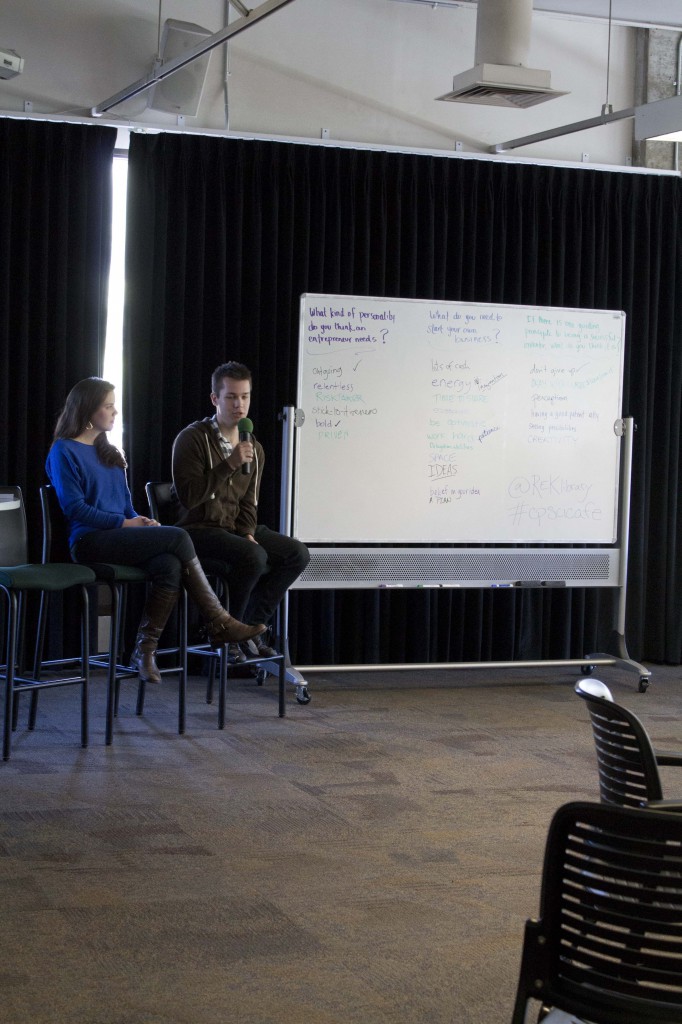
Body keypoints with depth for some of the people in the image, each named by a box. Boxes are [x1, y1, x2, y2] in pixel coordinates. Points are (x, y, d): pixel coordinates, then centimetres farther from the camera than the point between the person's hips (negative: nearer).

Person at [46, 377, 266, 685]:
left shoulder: (108, 452, 24)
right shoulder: (64, 452, 0)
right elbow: (74, 507, -10)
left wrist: (141, 521, 1)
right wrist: (124, 523, -15)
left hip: (118, 535, 7)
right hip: (88, 541, -7)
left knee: (170, 566, -29)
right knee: (177, 536, -25)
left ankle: (145, 650, -25)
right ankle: (218, 623, -19)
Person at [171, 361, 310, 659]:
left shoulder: (254, 449, 13)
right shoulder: (192, 439, -9)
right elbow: (188, 497, -20)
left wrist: (247, 532, -4)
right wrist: (230, 464, -24)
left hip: (233, 529, 8)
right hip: (197, 529, -8)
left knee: (297, 553, -7)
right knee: (253, 555, -33)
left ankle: (251, 624, 1)